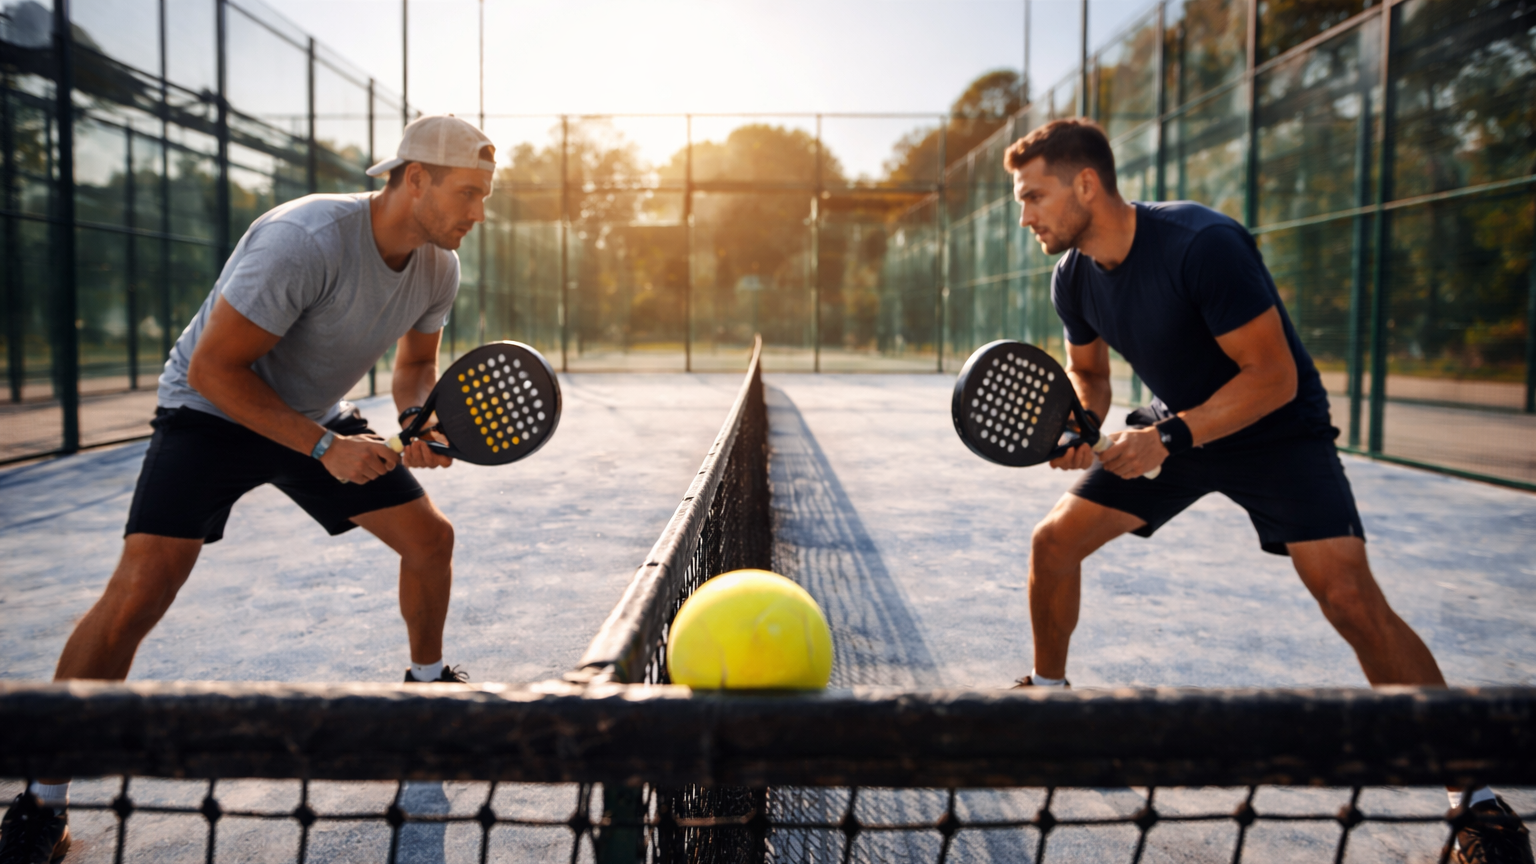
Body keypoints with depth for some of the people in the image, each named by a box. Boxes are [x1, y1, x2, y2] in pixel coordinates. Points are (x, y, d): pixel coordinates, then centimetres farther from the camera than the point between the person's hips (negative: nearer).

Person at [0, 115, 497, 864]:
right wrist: (323, 446, -30)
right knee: (138, 590, -21)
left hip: (317, 415, 7)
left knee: (431, 538, 3)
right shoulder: (306, 240, -33)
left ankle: (427, 679, 30)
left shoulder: (438, 269, -9)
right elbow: (214, 367, -28)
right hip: (212, 411, -7)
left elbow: (416, 366, 8)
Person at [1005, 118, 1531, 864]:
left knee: (1350, 596, -22)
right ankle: (1047, 689, 24)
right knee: (1054, 540, -1)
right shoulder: (1073, 278, -9)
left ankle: (1474, 796, -6)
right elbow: (1087, 371, 8)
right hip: (1174, 427, 6)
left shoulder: (1202, 244, -30)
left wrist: (1170, 436, -36)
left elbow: (1273, 377, -28)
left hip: (1276, 431, -6)